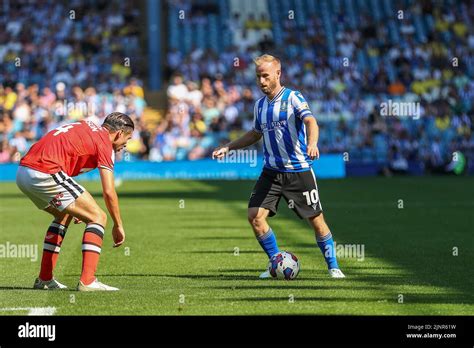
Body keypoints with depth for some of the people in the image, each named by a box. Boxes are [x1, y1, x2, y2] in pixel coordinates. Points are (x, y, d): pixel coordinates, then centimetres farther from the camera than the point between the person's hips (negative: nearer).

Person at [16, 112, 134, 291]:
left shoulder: (86, 127, 26)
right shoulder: (104, 142, 1)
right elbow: (108, 192, -4)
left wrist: (74, 206, 31)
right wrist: (118, 226, 9)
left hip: (22, 171, 9)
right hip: (45, 174, -9)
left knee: (64, 216, 30)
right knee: (98, 217, -2)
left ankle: (44, 279, 28)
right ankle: (87, 281, -10)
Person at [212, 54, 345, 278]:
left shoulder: (293, 98, -9)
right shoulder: (260, 105, 10)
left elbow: (311, 121, -24)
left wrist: (312, 144, -44)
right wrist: (228, 148, 19)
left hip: (299, 170, -5)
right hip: (271, 171, 5)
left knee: (316, 220, -1)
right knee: (255, 216, -8)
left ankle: (333, 266, 16)